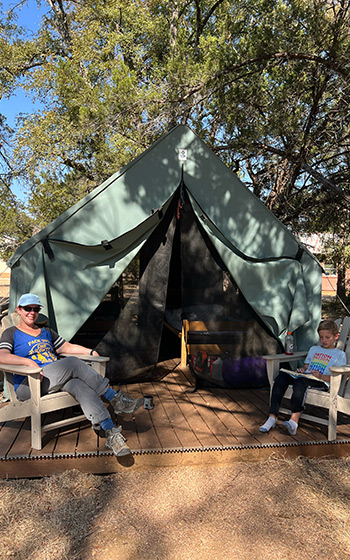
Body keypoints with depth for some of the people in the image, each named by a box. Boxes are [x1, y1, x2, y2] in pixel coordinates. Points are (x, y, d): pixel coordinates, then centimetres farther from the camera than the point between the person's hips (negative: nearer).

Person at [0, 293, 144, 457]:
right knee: (73, 363, -28)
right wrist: (28, 361, -28)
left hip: (58, 379, 5)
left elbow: (67, 347, 21)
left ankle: (111, 433, -39)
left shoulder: (46, 332, 25)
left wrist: (90, 351, 5)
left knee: (80, 385, -30)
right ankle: (116, 399, -23)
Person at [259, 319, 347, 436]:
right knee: (282, 374, -26)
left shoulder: (340, 355, 11)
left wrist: (321, 376, -16)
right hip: (305, 376, 6)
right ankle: (272, 418, -33)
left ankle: (294, 420, -52)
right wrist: (301, 369, 4)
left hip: (322, 382, -5)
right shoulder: (313, 349, 31)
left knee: (301, 381, -39)